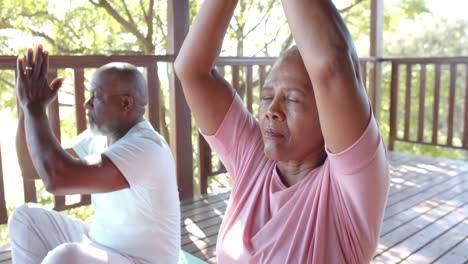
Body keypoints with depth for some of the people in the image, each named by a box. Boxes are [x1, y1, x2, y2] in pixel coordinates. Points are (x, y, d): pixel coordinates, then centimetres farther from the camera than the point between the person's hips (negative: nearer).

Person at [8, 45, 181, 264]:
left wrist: (34, 105, -25)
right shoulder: (97, 137, 0)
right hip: (99, 244, 9)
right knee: (25, 218, 7)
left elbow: (57, 179, -39)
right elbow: (31, 168, 5)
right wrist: (29, 107, -8)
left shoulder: (145, 149, -28)